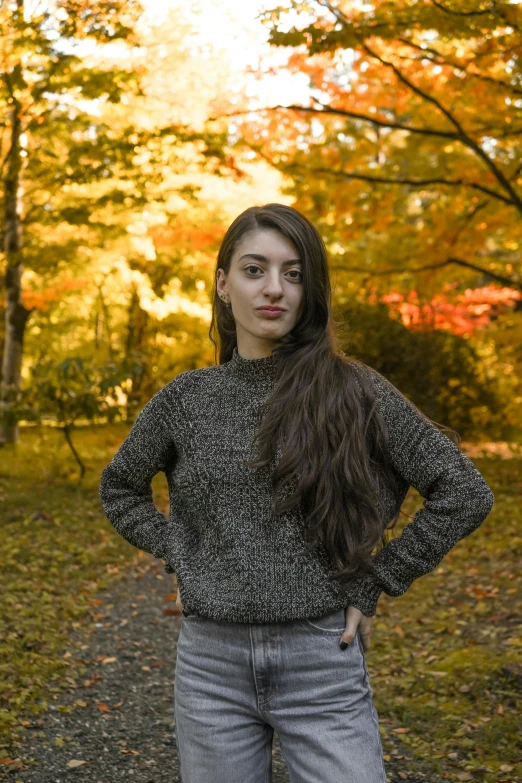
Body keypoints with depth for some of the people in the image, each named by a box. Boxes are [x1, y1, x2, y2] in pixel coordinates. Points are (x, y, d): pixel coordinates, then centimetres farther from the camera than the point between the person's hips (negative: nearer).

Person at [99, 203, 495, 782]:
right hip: (212, 664, 2)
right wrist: (180, 557, 6)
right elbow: (119, 489, 19)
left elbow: (464, 494, -3)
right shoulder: (185, 400, 3)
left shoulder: (354, 392, -5)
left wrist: (373, 585, -3)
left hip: (322, 663, -2)